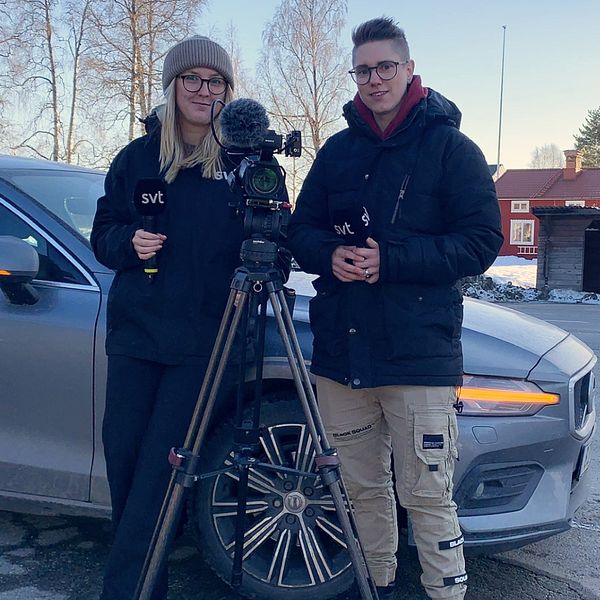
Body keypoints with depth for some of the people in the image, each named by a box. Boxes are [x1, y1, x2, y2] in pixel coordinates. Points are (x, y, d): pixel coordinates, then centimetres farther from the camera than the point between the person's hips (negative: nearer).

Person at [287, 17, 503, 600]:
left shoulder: (451, 146, 0)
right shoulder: (338, 149, 14)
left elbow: (482, 241, -6)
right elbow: (300, 229, 15)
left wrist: (391, 260, -17)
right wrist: (330, 253, -9)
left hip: (418, 353, -4)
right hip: (341, 349, 5)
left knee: (427, 497, -2)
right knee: (363, 488, 15)